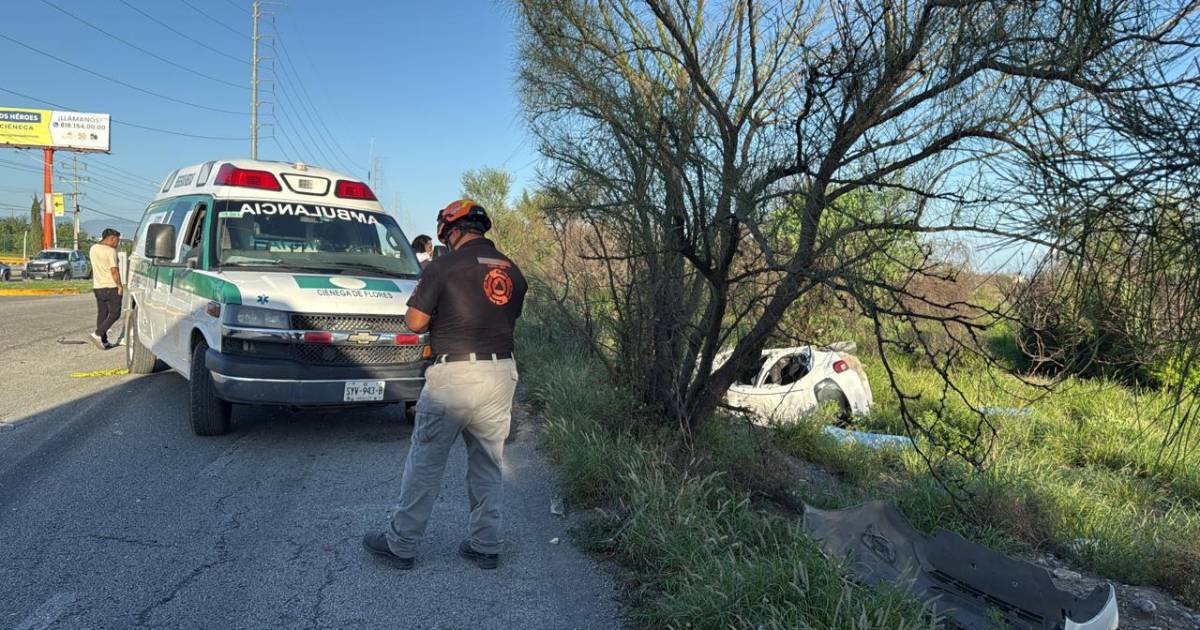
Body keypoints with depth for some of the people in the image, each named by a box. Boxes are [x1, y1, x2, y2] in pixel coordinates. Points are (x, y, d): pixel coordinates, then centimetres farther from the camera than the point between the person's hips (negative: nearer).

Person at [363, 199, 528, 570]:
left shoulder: (444, 266, -8)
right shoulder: (512, 272, 9)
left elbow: (415, 323, -8)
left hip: (454, 375, -5)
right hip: (501, 374, 6)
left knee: (425, 463, 7)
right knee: (488, 465, 15)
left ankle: (401, 544, 17)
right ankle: (486, 546, 20)